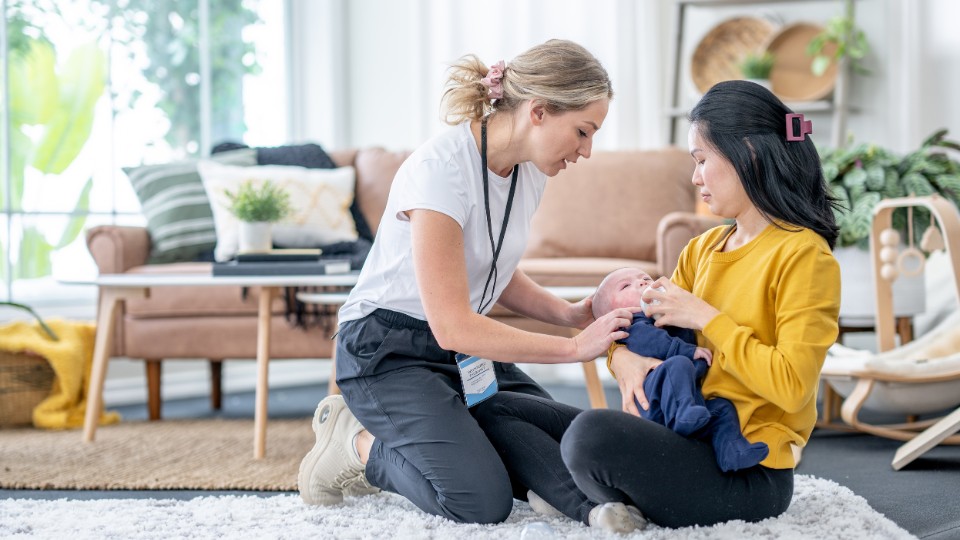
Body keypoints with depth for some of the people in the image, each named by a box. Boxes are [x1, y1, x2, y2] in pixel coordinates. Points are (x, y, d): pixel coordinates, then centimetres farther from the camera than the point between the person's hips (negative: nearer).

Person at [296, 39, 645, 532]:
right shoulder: (440, 169, -26)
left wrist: (569, 314, -4)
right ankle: (358, 445, 0)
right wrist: (575, 347, -24)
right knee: (481, 500, -23)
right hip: (389, 350, -8)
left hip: (465, 349, 8)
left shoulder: (530, 169, -1)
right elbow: (452, 327, -27)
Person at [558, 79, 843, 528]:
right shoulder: (701, 250, 13)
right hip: (695, 438, 8)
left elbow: (791, 386, -20)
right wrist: (623, 356, -9)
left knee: (593, 435, -28)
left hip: (750, 472, -8)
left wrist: (706, 318, -16)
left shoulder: (803, 255, -12)